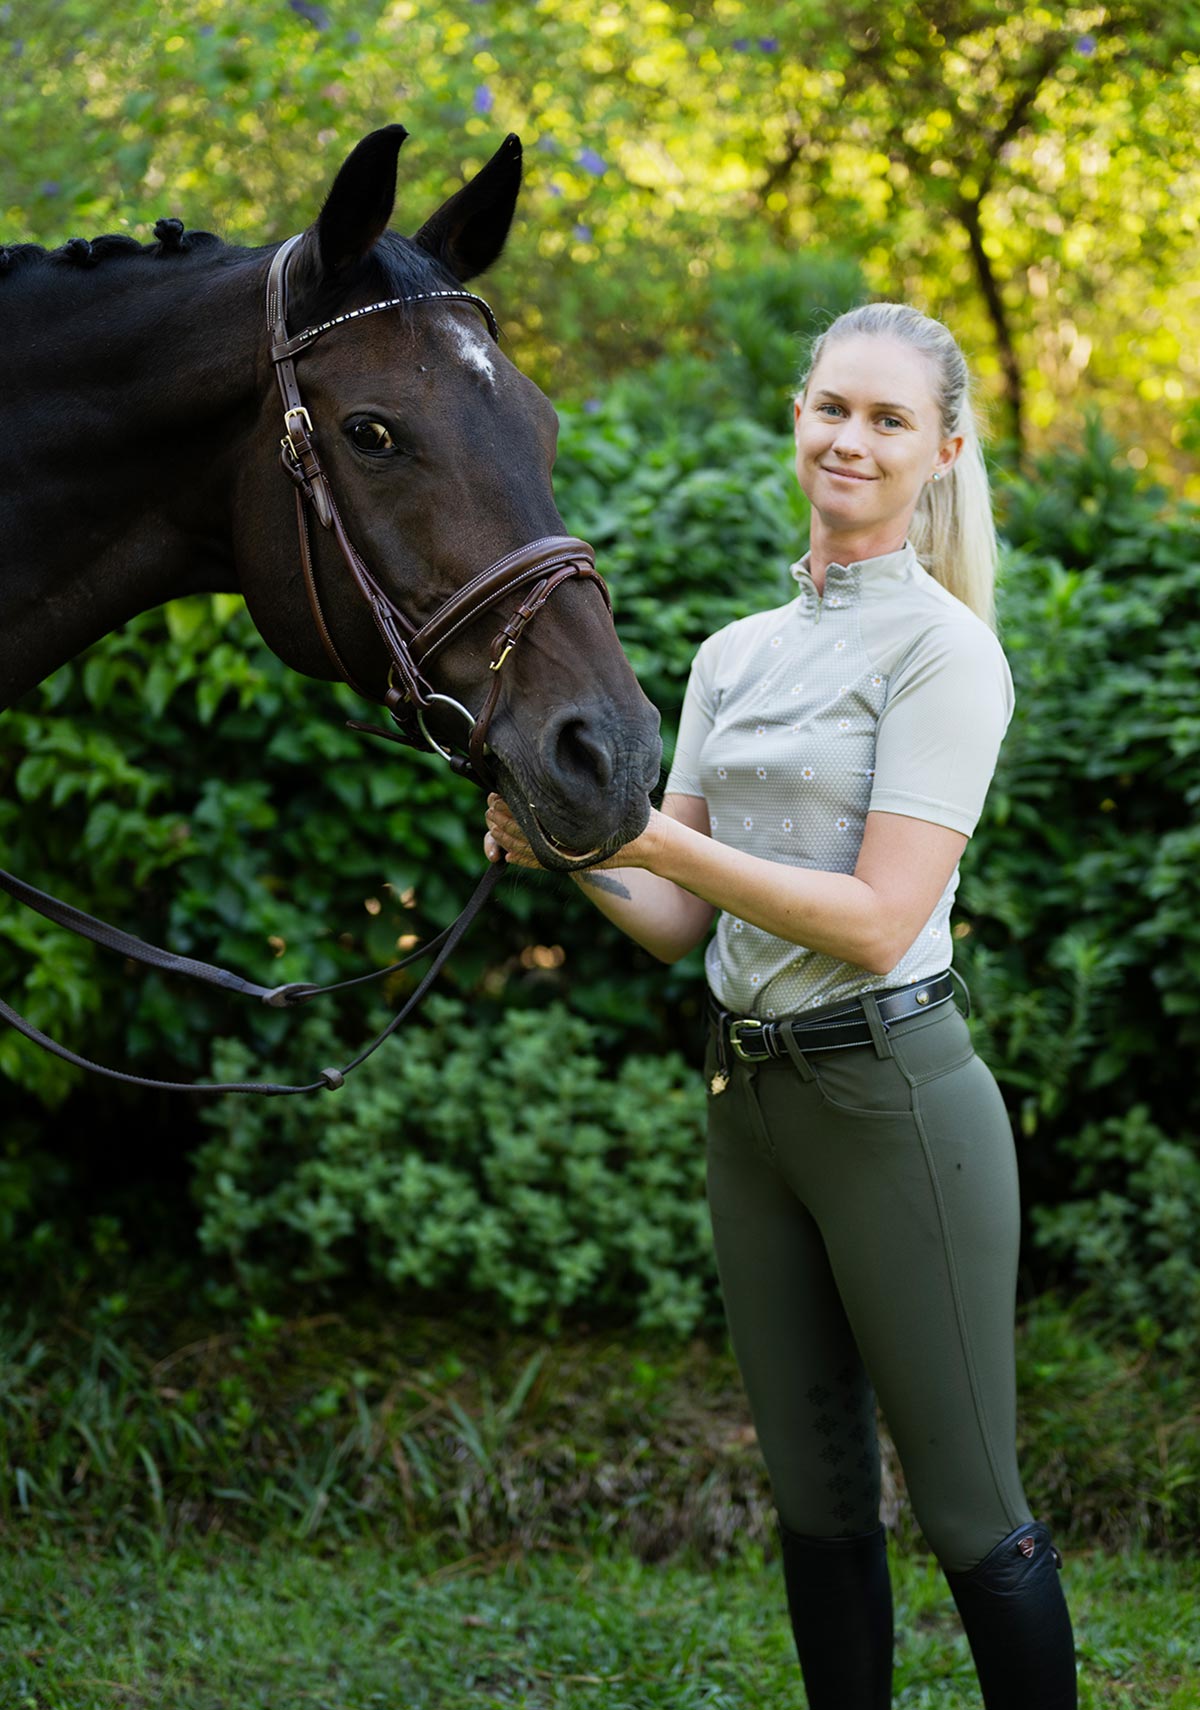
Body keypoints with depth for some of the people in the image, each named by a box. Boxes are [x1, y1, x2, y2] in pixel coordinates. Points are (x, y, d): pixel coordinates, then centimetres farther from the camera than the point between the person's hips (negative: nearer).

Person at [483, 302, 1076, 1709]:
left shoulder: (942, 648, -8)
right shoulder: (733, 656, 12)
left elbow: (879, 918, -16)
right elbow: (681, 923, 12)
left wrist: (660, 839, -20)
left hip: (892, 1092, -7)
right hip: (746, 1098, 7)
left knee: (971, 1511, 1)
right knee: (816, 1499, 15)